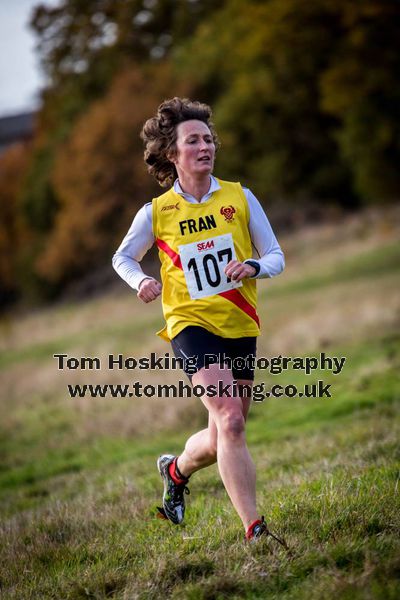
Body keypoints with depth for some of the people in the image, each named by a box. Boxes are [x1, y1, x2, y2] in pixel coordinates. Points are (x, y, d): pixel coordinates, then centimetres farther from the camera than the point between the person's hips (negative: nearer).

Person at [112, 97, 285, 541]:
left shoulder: (239, 197, 1)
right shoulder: (156, 213, -3)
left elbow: (276, 257, 5)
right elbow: (122, 258, 13)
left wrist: (253, 266, -18)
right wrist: (142, 281, -8)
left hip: (241, 326, 4)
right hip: (191, 323, -4)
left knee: (223, 438, 13)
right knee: (229, 419, -23)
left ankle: (177, 470, 47)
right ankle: (255, 531, -23)